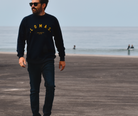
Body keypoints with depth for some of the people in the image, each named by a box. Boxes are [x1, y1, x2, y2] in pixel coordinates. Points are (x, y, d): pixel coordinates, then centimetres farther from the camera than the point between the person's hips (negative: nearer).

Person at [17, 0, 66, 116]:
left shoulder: (52, 20, 5)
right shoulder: (26, 21, 5)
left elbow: (59, 40, 12)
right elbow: (21, 40, 6)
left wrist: (62, 59, 13)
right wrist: (20, 56, -9)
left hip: (48, 60, 0)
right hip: (32, 61, 1)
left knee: (50, 86, -11)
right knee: (34, 90, 4)